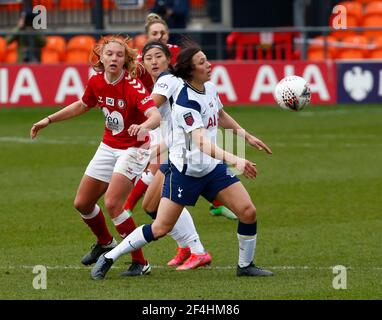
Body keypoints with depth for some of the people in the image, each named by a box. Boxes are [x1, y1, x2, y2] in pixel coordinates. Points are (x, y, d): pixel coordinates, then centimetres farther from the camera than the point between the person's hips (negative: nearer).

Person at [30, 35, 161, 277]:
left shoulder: (133, 86, -25)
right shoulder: (97, 82, -5)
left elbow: (156, 116, -38)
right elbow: (82, 106, 16)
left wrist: (144, 126, -61)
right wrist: (49, 120, 17)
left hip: (133, 149, -7)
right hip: (108, 147, 7)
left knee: (112, 203, -23)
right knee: (82, 203, 12)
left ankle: (140, 263, -11)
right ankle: (105, 243, 42)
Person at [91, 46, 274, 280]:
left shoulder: (209, 88, -1)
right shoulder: (186, 103, -27)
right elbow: (201, 142, -38)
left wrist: (247, 137, 26)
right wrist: (234, 160, -49)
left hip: (213, 167, 7)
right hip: (185, 171, -7)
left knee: (248, 212, -4)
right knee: (161, 228, -4)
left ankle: (245, 265, 16)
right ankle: (109, 258, 11)